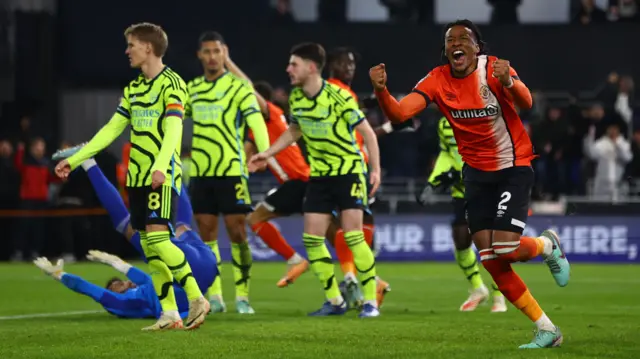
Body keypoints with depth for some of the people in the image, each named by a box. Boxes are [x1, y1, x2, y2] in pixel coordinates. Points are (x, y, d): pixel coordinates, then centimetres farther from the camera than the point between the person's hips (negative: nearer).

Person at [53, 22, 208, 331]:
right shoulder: (133, 89, 16)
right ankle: (169, 314, 7)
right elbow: (111, 129, 19)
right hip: (138, 176, 8)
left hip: (163, 176, -8)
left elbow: (173, 130, -21)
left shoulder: (171, 83, -8)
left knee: (158, 238, -19)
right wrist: (74, 160, 16)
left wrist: (161, 167, -36)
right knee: (148, 246, 4)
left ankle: (196, 299, -11)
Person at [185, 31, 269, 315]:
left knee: (237, 233, -4)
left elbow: (256, 121, -15)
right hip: (200, 173, 5)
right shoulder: (191, 89, 11)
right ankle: (214, 297, 11)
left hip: (231, 171, -5)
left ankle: (242, 297, 2)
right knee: (206, 234, 5)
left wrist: (264, 152, -29)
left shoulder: (238, 87, -4)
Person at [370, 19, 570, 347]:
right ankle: (547, 330, 14)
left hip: (514, 167, -4)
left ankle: (548, 244, 18)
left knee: (505, 249, -18)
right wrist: (381, 91, -40)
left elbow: (526, 103, -36)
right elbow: (398, 113, -20)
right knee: (491, 261, 0)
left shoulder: (494, 69, -19)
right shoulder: (437, 80, -9)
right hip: (476, 170, 5)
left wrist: (509, 83, -57)